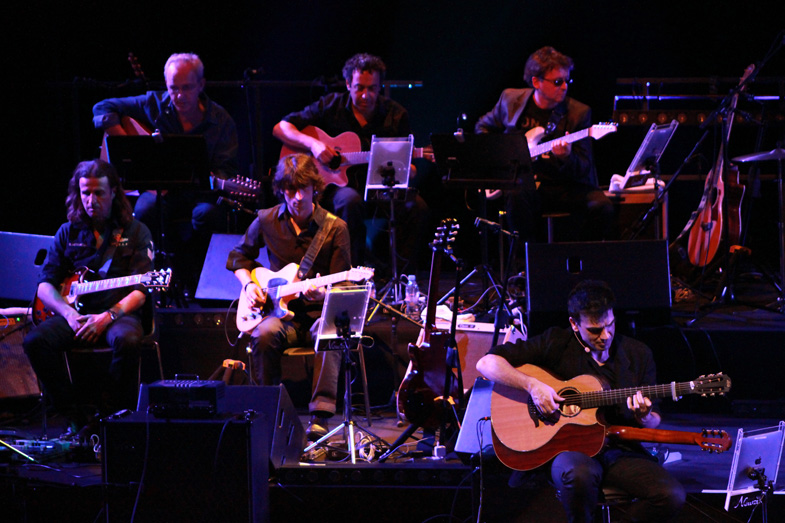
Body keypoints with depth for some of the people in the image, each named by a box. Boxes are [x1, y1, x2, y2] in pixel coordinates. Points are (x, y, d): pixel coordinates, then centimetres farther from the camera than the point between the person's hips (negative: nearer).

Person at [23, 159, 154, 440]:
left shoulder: (135, 232, 6)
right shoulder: (68, 232, 15)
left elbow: (141, 290, -4)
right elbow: (44, 285, 10)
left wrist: (107, 317, -19)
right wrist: (69, 314, -10)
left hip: (119, 313, -3)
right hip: (74, 312, 3)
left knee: (126, 340, -39)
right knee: (35, 341, -27)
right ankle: (77, 421, -20)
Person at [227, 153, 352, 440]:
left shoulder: (334, 228, -1)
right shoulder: (267, 221, 5)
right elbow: (239, 256, 22)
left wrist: (323, 293, -24)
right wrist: (248, 284, 2)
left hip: (321, 312, -2)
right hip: (283, 313, 2)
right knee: (264, 335, -33)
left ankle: (320, 419, -43)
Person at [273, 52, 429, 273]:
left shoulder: (395, 114, 4)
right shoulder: (331, 106, 1)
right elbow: (280, 128, 1)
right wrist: (312, 143, -16)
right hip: (337, 185, -2)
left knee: (417, 206, -28)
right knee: (351, 201, -39)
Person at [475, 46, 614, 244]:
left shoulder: (579, 113, -1)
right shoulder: (511, 100, 4)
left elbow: (584, 170, -5)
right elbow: (483, 126, 24)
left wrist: (566, 158, -29)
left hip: (564, 185, 1)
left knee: (601, 207, -27)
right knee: (517, 197, -37)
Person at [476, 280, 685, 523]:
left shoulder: (638, 354, 10)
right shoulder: (555, 343, 1)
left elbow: (654, 423, 15)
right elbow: (486, 363, -2)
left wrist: (643, 417, -11)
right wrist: (532, 385, -17)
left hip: (620, 450, 3)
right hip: (567, 446, -3)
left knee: (672, 496, -24)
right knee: (579, 475, -41)